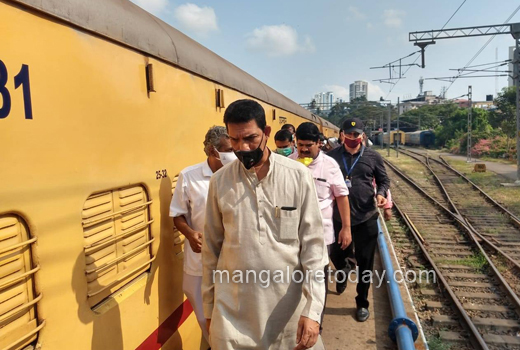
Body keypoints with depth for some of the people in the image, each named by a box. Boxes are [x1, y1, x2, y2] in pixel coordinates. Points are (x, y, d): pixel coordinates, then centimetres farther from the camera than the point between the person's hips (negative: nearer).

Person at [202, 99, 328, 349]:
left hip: (289, 302, 0)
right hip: (232, 307, 1)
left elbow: (313, 245, -6)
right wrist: (209, 308, 8)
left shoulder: (298, 176, -9)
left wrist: (312, 309, -9)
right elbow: (211, 248, 3)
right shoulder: (220, 181, -4)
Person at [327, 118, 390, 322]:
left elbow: (383, 180, 9)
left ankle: (362, 303, 28)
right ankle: (343, 272, 52)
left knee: (365, 263, 8)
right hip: (339, 217, 1)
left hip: (366, 218, 0)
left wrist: (380, 194, -11)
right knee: (336, 255, 15)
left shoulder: (373, 157, 0)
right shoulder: (332, 156, -1)